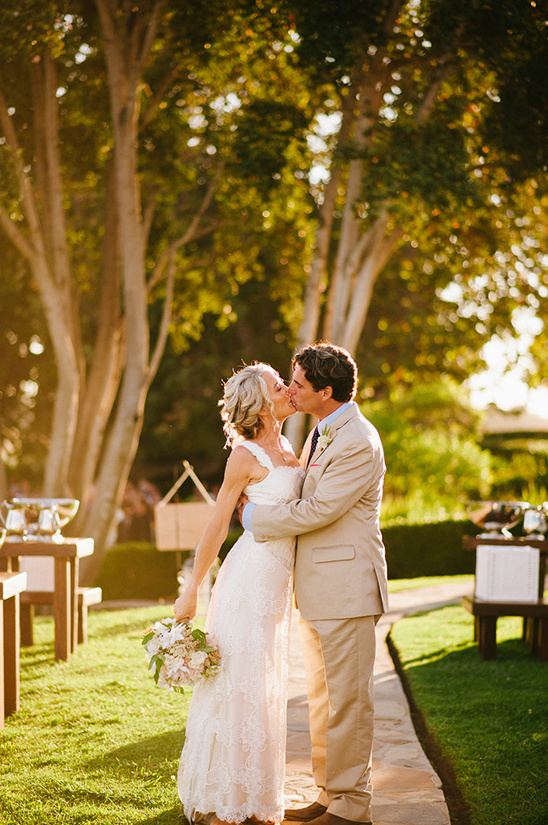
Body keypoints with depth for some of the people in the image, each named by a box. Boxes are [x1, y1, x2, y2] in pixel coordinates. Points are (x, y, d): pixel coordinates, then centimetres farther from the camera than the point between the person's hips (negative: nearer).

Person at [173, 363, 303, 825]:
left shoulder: (285, 448, 11)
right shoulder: (245, 456, -13)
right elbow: (217, 526, -10)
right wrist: (192, 591, -7)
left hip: (279, 580, 8)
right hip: (250, 576, -8)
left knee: (266, 689, 13)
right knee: (237, 686, -2)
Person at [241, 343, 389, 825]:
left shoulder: (358, 444, -19)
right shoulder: (323, 432, 13)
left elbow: (317, 511, -20)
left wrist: (255, 517, -8)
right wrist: (262, 507, 9)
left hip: (346, 586, -10)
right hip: (317, 587, 10)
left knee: (347, 699, -3)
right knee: (322, 698, 16)